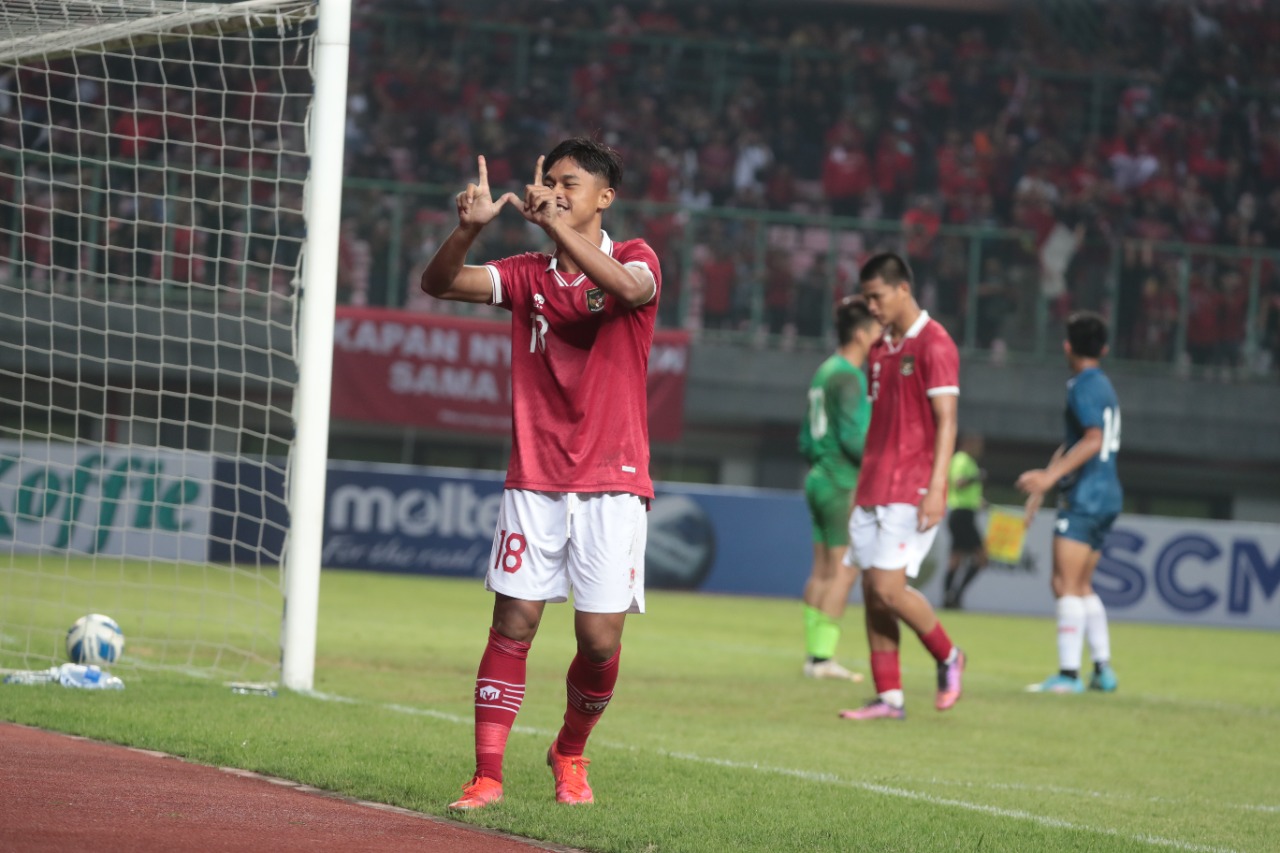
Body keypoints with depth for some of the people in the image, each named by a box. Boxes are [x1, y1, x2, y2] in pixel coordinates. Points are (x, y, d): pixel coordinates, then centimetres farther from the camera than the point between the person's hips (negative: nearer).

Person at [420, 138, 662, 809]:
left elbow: (629, 287, -24)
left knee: (600, 638, -4)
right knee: (513, 623, -5)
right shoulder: (528, 274, 10)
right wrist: (470, 226, -21)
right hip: (534, 481, 2)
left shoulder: (634, 258, 1)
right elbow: (438, 283, -2)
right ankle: (487, 774, -3)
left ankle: (570, 753, 21)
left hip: (612, 483, -2)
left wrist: (555, 224, -32)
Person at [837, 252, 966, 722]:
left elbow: (946, 422, -13)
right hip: (874, 490, 8)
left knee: (888, 588, -14)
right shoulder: (880, 349, 16)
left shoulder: (934, 344, -9)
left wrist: (936, 487, -20)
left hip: (911, 493, -8)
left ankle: (948, 657, 9)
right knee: (872, 591, 3)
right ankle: (888, 697, 7)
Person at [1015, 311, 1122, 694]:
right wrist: (1043, 481, 28)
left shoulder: (1083, 386, -11)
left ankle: (1068, 674, -15)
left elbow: (1093, 440, -23)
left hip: (1085, 496, -10)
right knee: (1082, 587, 15)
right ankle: (1103, 670, 14)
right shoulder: (1102, 386, 18)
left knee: (1066, 584, -11)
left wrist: (1051, 475, -27)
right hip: (1107, 495, 10)